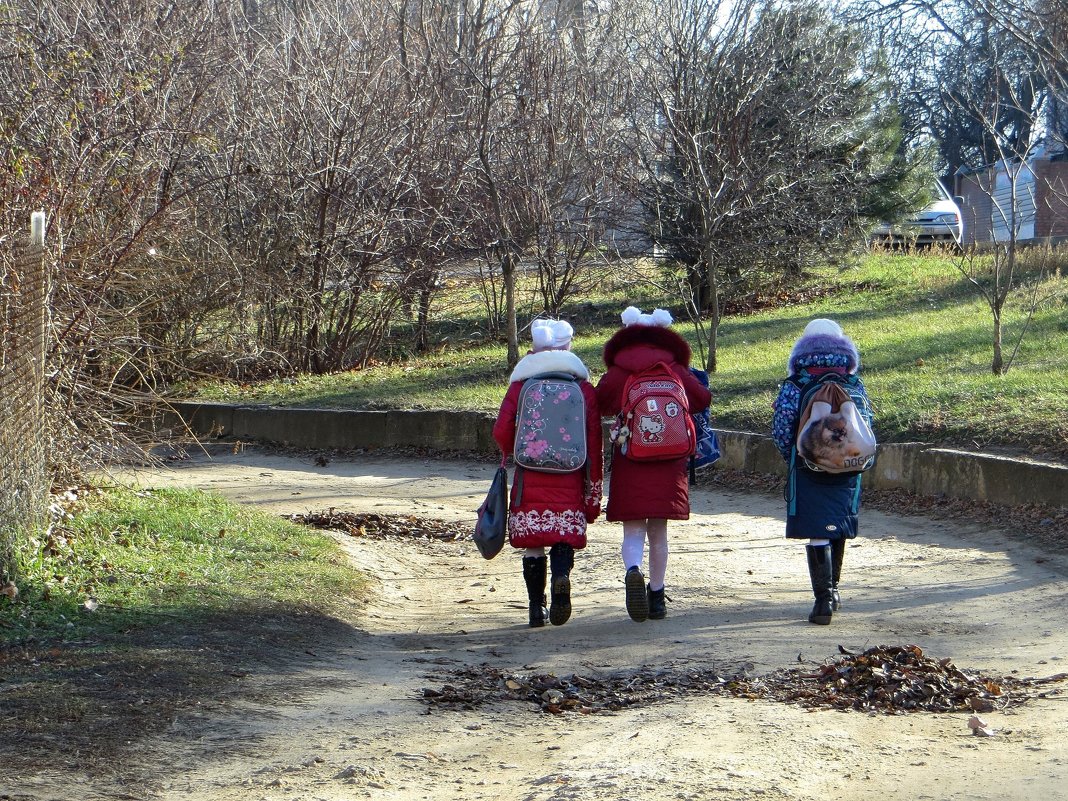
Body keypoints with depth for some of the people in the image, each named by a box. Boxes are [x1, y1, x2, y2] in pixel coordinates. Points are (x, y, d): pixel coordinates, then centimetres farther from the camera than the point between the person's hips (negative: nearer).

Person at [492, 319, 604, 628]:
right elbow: (594, 444, 2)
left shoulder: (521, 384, 3)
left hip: (530, 479, 0)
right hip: (569, 480, 0)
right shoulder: (584, 387, 6)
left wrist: (515, 453, 19)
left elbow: (501, 431, -5)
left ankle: (536, 609, 7)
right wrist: (593, 492, 6)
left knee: (532, 544, 8)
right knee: (564, 537, 5)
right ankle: (561, 577, -26)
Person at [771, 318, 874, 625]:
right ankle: (832, 589, 32)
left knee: (817, 534, -3)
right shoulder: (855, 384, 5)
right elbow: (867, 426, 4)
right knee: (838, 529, 18)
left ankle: (824, 599, -11)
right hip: (847, 470, 3)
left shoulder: (794, 386, -4)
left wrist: (792, 458, 7)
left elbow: (781, 429, -8)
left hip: (808, 470, -3)